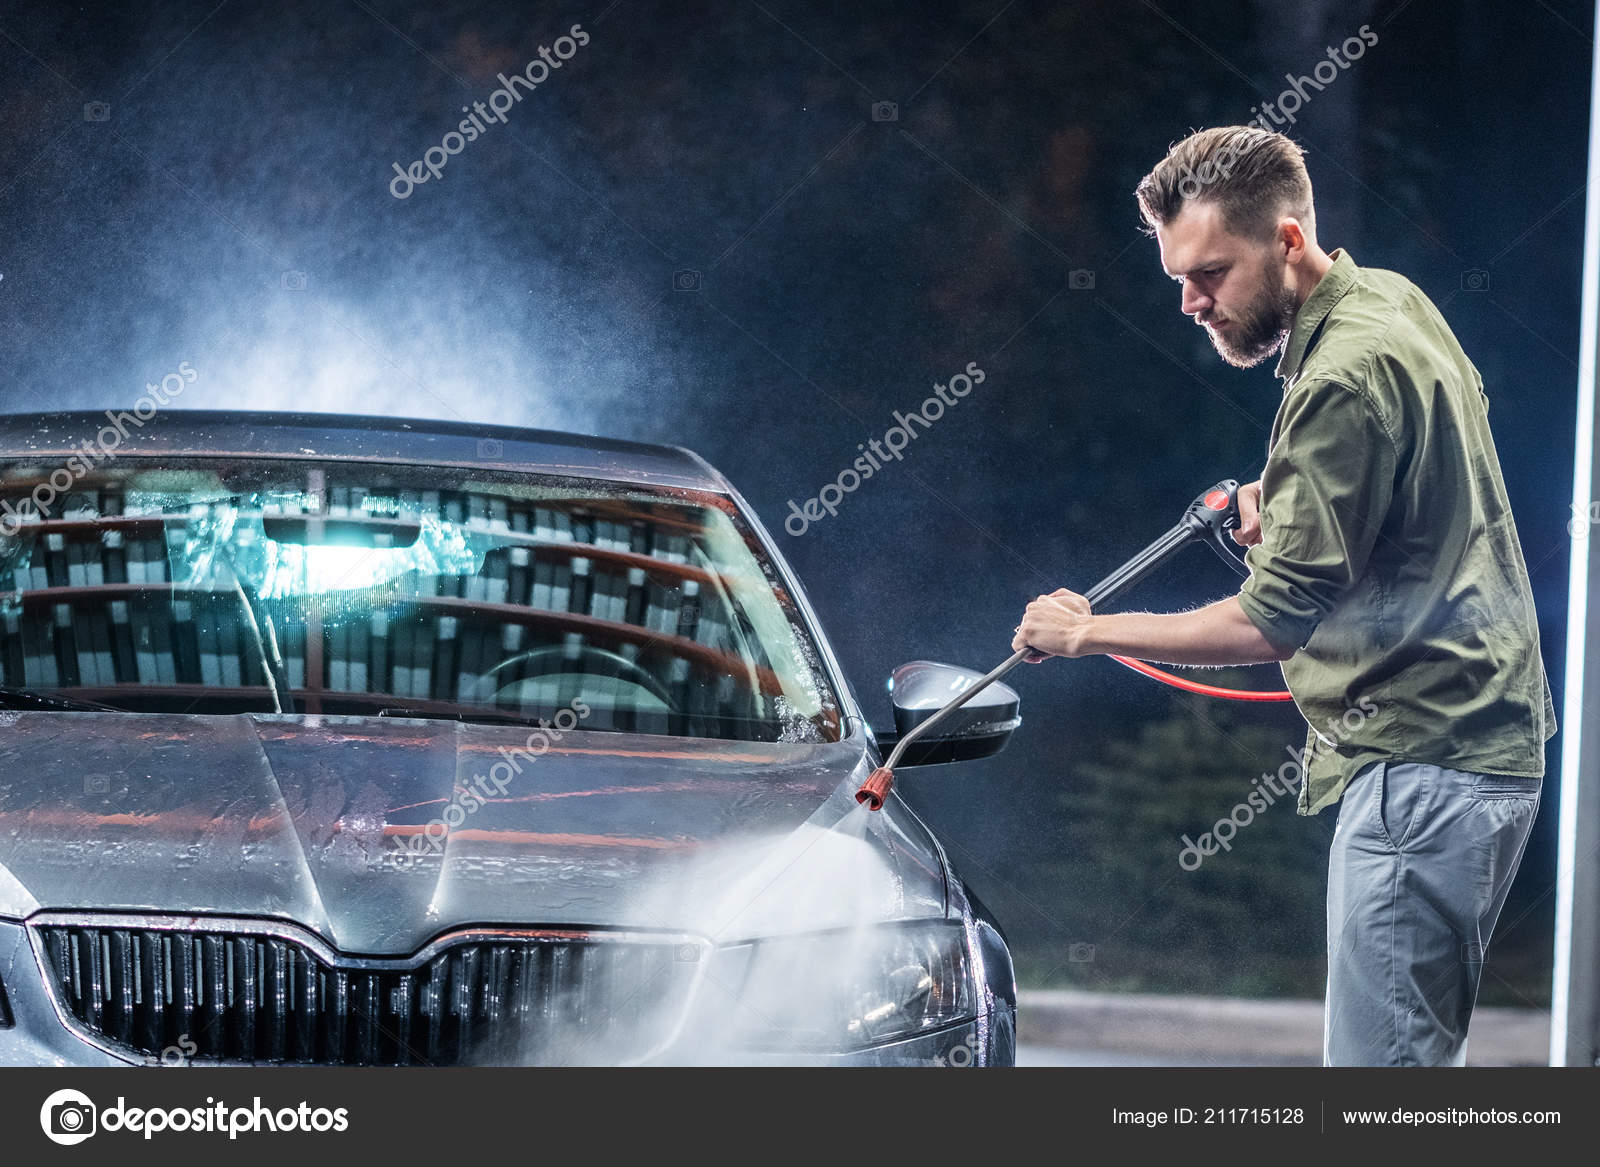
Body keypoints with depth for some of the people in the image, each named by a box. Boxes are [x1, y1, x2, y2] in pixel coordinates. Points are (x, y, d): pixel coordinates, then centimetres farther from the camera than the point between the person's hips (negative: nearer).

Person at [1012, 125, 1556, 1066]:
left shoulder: (1345, 379, -19)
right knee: (1419, 1048, 13)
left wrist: (1089, 631, -9)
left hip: (1421, 767, -11)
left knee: (1380, 1068, -12)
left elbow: (1273, 624, -20)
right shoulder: (1395, 302, 12)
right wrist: (1288, 512, 11)